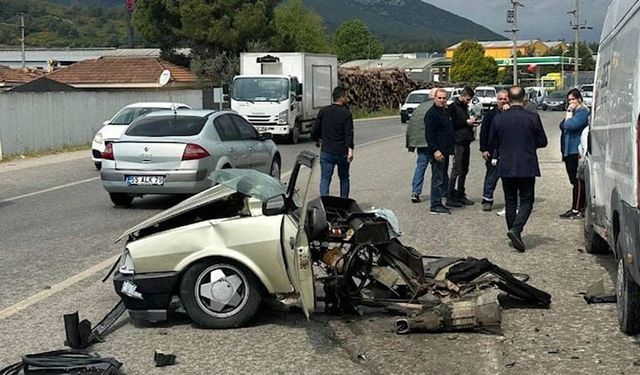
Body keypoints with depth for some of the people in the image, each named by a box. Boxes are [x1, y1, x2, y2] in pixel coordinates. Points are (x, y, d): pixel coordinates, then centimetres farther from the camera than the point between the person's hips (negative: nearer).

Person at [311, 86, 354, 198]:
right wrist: (350, 150, -19)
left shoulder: (323, 111, 4)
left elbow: (314, 131, 6)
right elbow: (349, 133, -14)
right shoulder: (346, 113, -5)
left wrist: (318, 139, 26)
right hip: (342, 152, -1)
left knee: (325, 179, -1)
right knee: (344, 178, 16)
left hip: (326, 152, 1)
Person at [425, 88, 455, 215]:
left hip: (445, 152, 10)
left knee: (443, 178, 13)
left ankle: (438, 203, 20)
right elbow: (429, 135, -19)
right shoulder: (432, 114, -13)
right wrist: (435, 150, -25)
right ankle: (435, 205, -6)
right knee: (437, 179, -8)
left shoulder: (445, 112, 17)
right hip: (438, 152, -10)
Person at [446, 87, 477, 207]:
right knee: (456, 170, -9)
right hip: (458, 142, -9)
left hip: (466, 142, 9)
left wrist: (471, 123, 6)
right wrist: (466, 122, -13)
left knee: (464, 170, 11)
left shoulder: (465, 107, 18)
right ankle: (450, 198, -6)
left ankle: (460, 195, 18)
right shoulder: (453, 107, -8)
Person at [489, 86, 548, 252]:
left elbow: (492, 143, 4)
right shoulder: (533, 118, -8)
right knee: (526, 201, 4)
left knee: (510, 202, 13)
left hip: (506, 168, 2)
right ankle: (516, 230, -15)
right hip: (527, 168, -2)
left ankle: (514, 233, 16)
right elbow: (542, 142, -1)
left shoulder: (499, 118, -3)